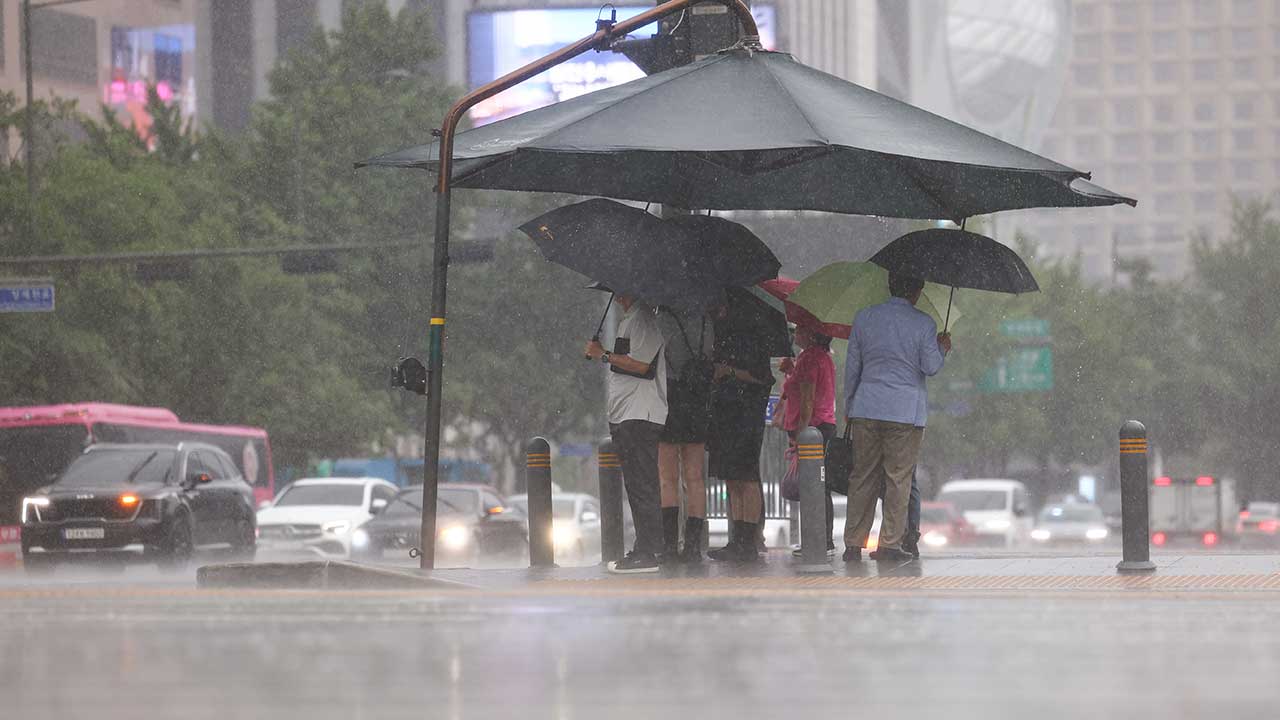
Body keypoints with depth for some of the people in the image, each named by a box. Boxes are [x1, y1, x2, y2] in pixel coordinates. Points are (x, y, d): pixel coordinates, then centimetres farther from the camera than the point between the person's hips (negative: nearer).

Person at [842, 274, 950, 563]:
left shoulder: (864, 318, 6)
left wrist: (849, 406, 19)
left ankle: (853, 544, 8)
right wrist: (942, 350, 16)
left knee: (862, 477, 8)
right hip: (906, 410, -3)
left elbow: (852, 366, 10)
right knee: (898, 479, 2)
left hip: (866, 408, 3)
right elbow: (931, 367, -5)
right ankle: (890, 544, 0)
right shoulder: (923, 324, -5)